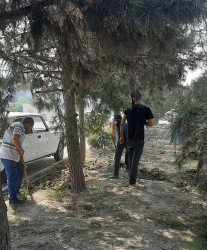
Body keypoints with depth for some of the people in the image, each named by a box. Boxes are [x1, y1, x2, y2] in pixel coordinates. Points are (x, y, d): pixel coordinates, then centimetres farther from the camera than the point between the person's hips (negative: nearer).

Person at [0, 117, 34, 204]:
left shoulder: (19, 128, 19)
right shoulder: (19, 126, -12)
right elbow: (15, 138, -31)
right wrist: (21, 150, -18)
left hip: (13, 156, 11)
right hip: (8, 156, -11)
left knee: (20, 172, 21)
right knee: (12, 177, -6)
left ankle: (16, 191, 36)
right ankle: (13, 199, 2)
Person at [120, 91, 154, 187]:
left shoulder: (128, 109, -2)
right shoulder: (146, 109, -9)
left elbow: (122, 124, -3)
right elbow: (150, 123, -6)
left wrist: (121, 136, 7)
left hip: (130, 139, 3)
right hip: (139, 140, -3)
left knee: (131, 159, 18)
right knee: (135, 160, 1)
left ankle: (133, 177, 28)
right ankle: (132, 182, 1)